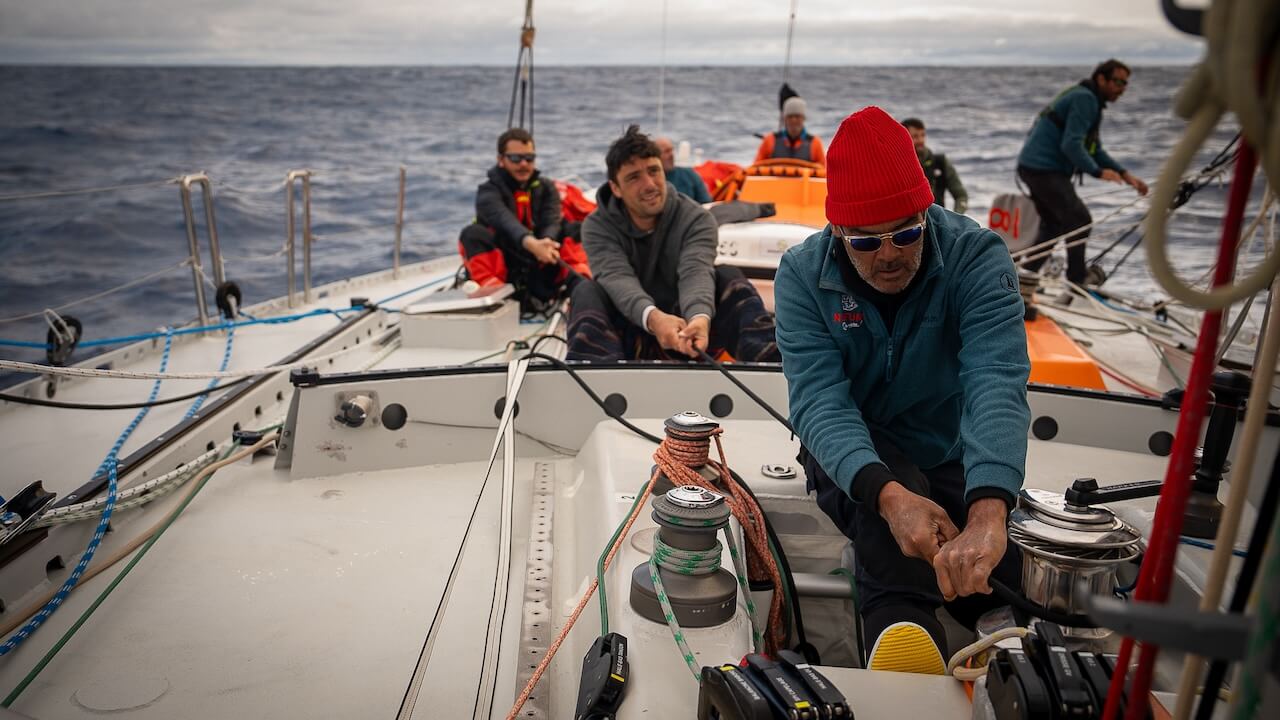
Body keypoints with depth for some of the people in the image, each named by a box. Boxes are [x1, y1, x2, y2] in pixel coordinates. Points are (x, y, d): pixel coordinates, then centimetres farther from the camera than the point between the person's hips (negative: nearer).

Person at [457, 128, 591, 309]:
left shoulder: (547, 188, 9)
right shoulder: (489, 192, -4)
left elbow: (552, 222, -11)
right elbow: (505, 221, -26)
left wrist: (546, 243, -36)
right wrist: (530, 243, -48)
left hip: (541, 271, 3)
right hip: (504, 270, -3)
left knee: (574, 229, -11)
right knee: (473, 234, -24)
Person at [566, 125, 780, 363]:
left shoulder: (695, 219, -5)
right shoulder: (598, 227, -6)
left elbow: (696, 272, -26)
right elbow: (617, 278, -26)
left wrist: (699, 317, -51)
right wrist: (652, 317, -49)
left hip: (686, 334, 0)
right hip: (629, 338, 0)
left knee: (730, 279, -22)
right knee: (588, 292, -26)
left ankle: (770, 361, -44)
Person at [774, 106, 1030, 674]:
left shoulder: (977, 257, -19)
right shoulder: (802, 275, -16)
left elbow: (996, 383, -35)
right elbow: (818, 399, -28)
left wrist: (987, 513, -53)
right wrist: (890, 495, -47)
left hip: (952, 459, 2)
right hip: (854, 458, -1)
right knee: (884, 467, -36)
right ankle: (903, 621, -41)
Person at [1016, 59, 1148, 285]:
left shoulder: (1088, 100, 21)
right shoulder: (1084, 99, -12)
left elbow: (1095, 150, 20)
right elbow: (1071, 145, -22)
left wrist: (1125, 174, 10)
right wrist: (1098, 172, -24)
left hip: (1034, 166, 11)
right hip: (1044, 170, -11)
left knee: (1052, 225, 19)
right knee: (1080, 220, -8)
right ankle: (1077, 281, -2)